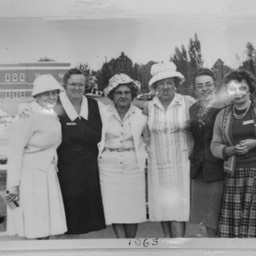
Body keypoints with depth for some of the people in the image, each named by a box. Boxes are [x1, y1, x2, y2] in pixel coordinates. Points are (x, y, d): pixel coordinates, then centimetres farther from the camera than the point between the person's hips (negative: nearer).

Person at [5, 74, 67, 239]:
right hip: (30, 176, -7)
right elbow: (15, 151, -14)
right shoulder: (28, 117, -12)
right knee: (34, 230, -2)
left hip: (49, 176, 7)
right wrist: (13, 185, -15)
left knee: (47, 227, 9)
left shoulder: (54, 117, 10)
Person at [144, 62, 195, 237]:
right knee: (162, 208, 9)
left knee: (177, 208, -6)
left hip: (181, 164, -3)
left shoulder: (188, 103, -6)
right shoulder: (149, 107, 2)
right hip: (157, 165, 3)